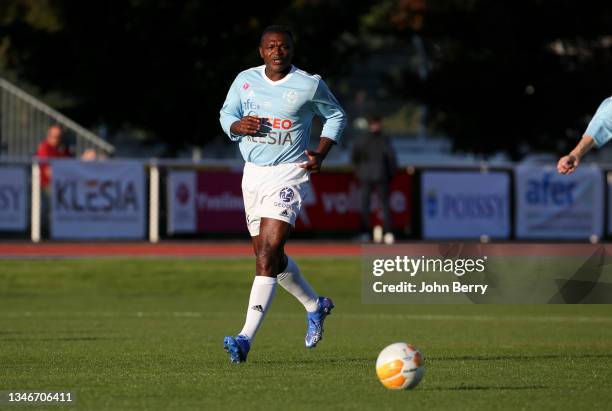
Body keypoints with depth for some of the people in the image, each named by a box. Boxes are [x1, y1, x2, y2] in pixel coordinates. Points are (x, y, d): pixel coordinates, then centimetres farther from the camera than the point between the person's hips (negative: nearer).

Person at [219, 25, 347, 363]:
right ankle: (315, 306, 41)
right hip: (253, 174, 6)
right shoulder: (245, 80, 4)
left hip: (289, 175, -6)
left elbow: (335, 116, 11)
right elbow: (226, 114, 15)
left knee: (267, 253, -18)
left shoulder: (309, 85, -5)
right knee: (270, 257, 14)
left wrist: (321, 153, -3)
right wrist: (238, 125, -9)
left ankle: (246, 338, -24)